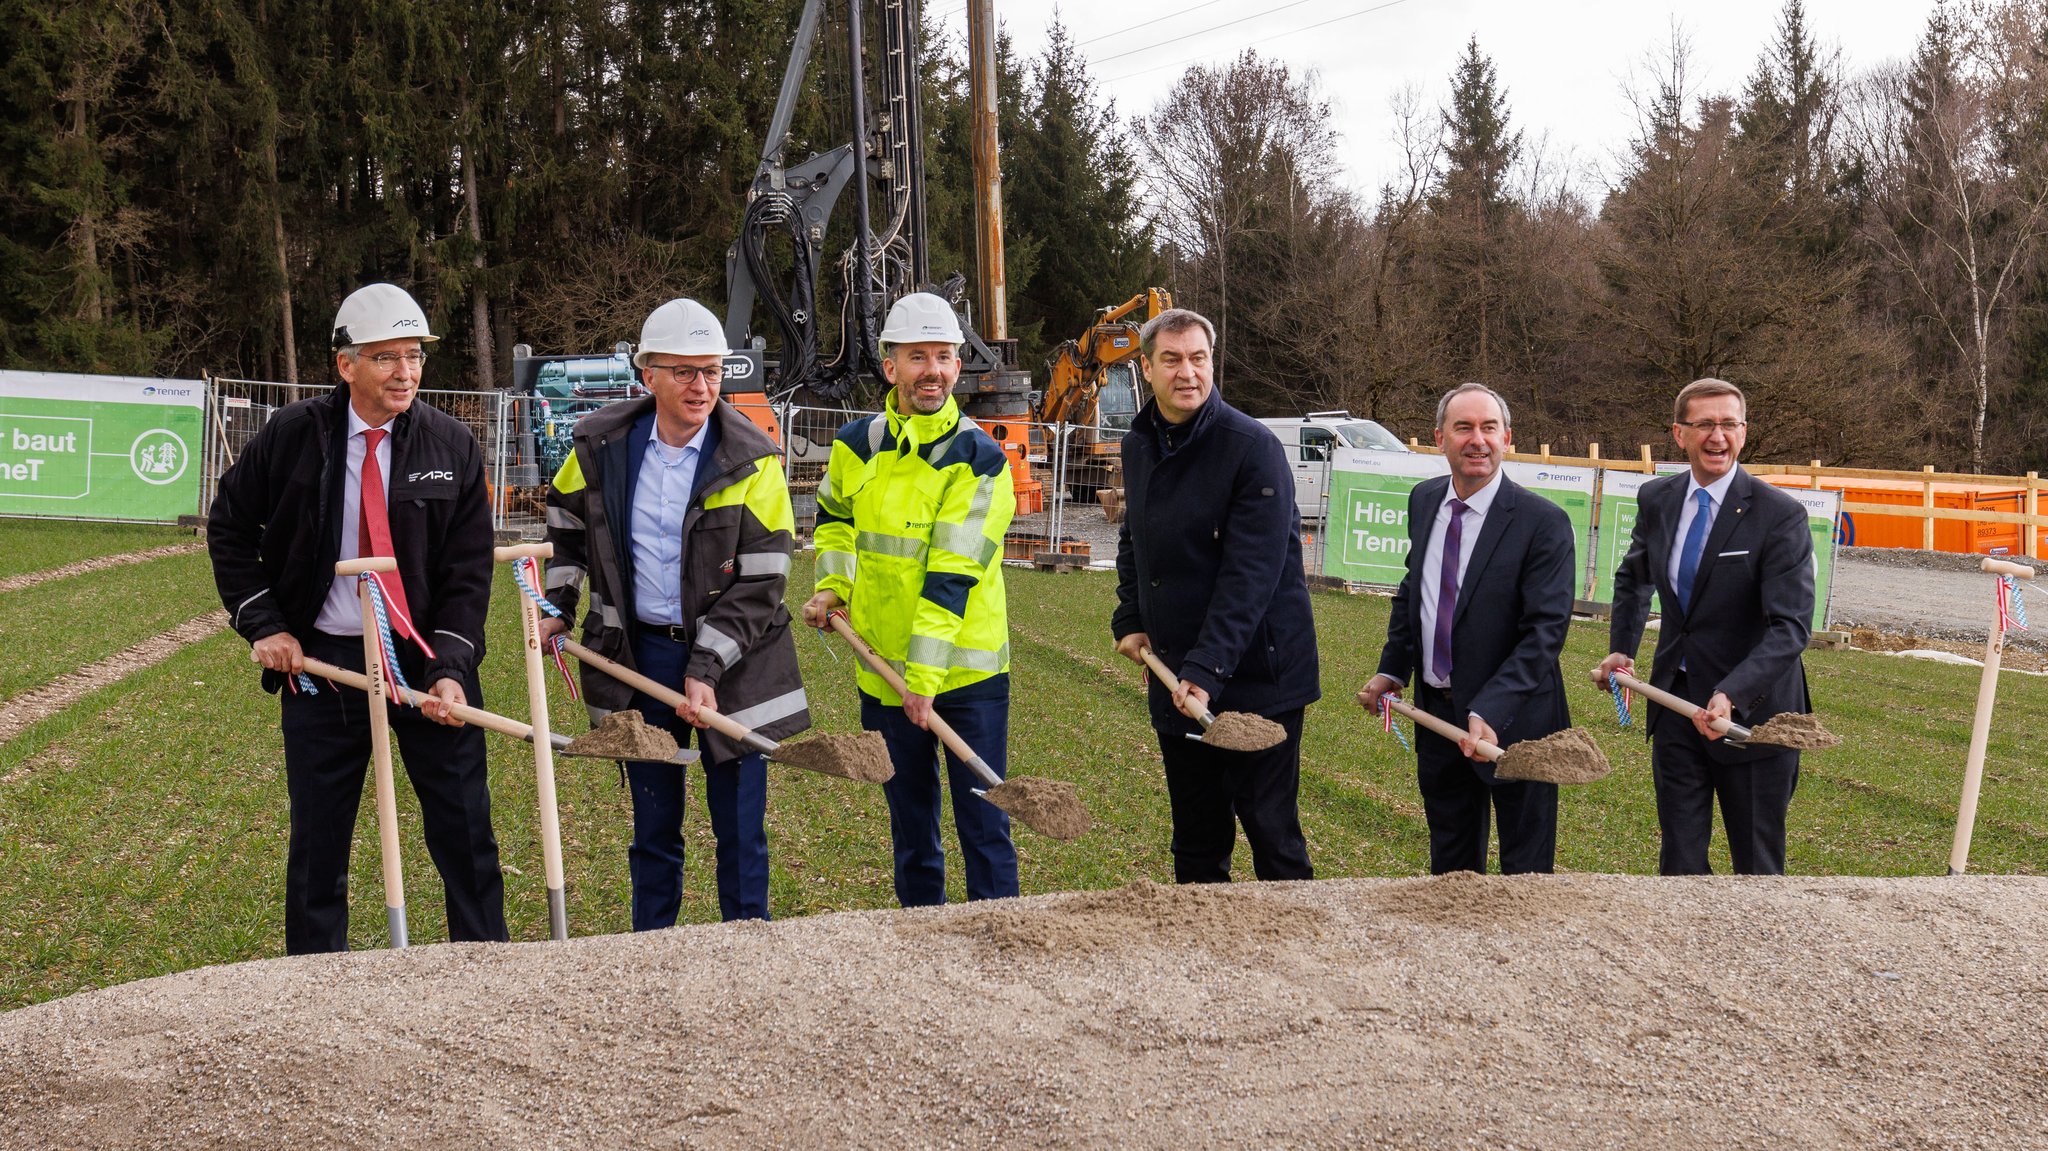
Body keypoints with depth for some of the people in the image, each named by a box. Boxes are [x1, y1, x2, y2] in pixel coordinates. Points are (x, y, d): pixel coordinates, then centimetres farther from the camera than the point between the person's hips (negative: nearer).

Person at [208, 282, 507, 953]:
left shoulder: (452, 446, -4)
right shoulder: (293, 436, -4)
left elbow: (469, 571, -4)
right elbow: (228, 530, 8)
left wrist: (450, 669, -16)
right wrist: (264, 624, -2)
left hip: (429, 658, 0)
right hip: (320, 660, 0)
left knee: (464, 831, 2)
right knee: (318, 837, 8)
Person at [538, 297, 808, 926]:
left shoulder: (752, 461, -10)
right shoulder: (602, 444, -1)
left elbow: (759, 585, -12)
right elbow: (565, 520, 20)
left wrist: (705, 669, -18)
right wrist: (558, 606, 13)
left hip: (732, 661, -3)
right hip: (638, 655, 3)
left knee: (740, 826, 2)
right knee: (653, 826, 13)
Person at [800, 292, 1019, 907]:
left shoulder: (979, 458, -12)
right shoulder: (856, 444, 3)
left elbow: (952, 575, -19)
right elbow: (834, 518, 23)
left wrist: (924, 677, -24)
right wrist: (832, 587, 6)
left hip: (965, 671, -4)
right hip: (883, 670, 5)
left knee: (982, 819, 0)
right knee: (909, 816, 16)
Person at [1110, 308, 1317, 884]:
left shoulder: (1252, 446, -15)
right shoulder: (1138, 446, 9)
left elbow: (1251, 571, -21)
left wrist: (1207, 670, -26)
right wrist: (1129, 620, 9)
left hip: (1255, 678, -6)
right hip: (1173, 679, 7)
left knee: (1272, 834, 0)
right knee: (1196, 841, 15)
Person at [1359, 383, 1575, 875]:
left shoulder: (1542, 522, -18)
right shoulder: (1424, 500, 2)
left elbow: (1545, 631, -22)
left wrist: (1488, 712, -31)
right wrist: (1393, 669, 7)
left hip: (1514, 721, -6)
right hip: (1436, 714, 6)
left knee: (1525, 872, 8)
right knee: (1449, 863, 20)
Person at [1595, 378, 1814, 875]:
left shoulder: (1780, 515, -16)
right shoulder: (1656, 499, 1)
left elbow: (1791, 625, -24)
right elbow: (1634, 577, 22)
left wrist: (1730, 695, -36)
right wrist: (1621, 647, 12)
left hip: (1751, 709, -4)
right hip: (1676, 704, 5)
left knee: (1757, 864, 9)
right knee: (1679, 857, 9)